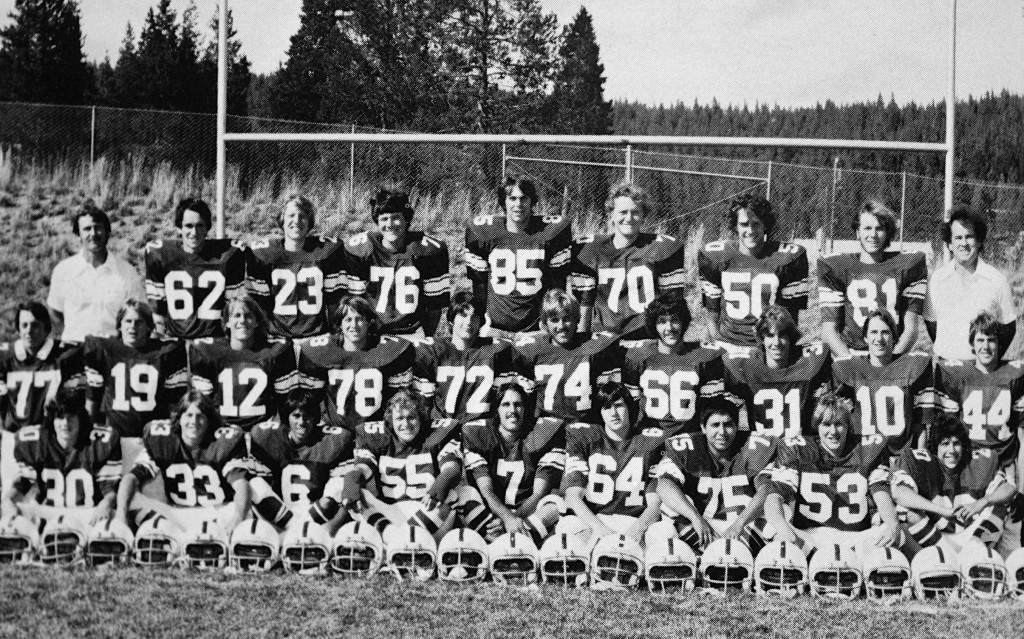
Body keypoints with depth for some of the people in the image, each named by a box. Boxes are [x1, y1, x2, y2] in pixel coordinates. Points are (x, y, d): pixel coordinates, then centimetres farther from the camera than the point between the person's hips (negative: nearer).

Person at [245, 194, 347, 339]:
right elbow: (257, 302, 7)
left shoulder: (326, 250, 5)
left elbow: (335, 300, 7)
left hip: (318, 337, 0)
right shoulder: (263, 252, 6)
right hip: (277, 337, 0)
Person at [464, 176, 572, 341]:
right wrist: (481, 318, 9)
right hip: (496, 326, 1)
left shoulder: (551, 230, -2)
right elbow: (478, 279, 9)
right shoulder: (484, 230, 1)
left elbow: (557, 279, 4)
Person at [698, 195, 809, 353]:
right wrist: (716, 344, 4)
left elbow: (791, 313, 2)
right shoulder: (715, 255, 4)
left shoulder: (790, 256, -2)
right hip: (728, 345, 1)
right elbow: (712, 309, 9)